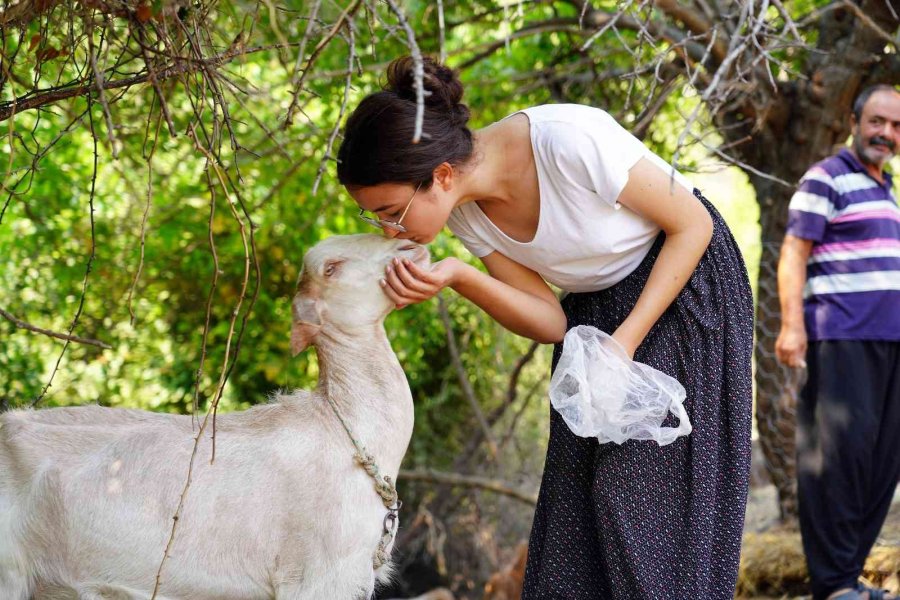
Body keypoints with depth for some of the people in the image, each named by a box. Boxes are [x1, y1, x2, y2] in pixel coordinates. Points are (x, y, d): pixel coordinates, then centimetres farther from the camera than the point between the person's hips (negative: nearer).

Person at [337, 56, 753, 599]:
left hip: (687, 284, -6)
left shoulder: (568, 138, -33)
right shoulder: (466, 211, -12)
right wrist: (460, 277, -26)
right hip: (595, 303, 6)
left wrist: (628, 339, -24)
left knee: (638, 485, -11)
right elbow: (550, 321, -9)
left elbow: (693, 224, -20)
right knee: (574, 491, 0)